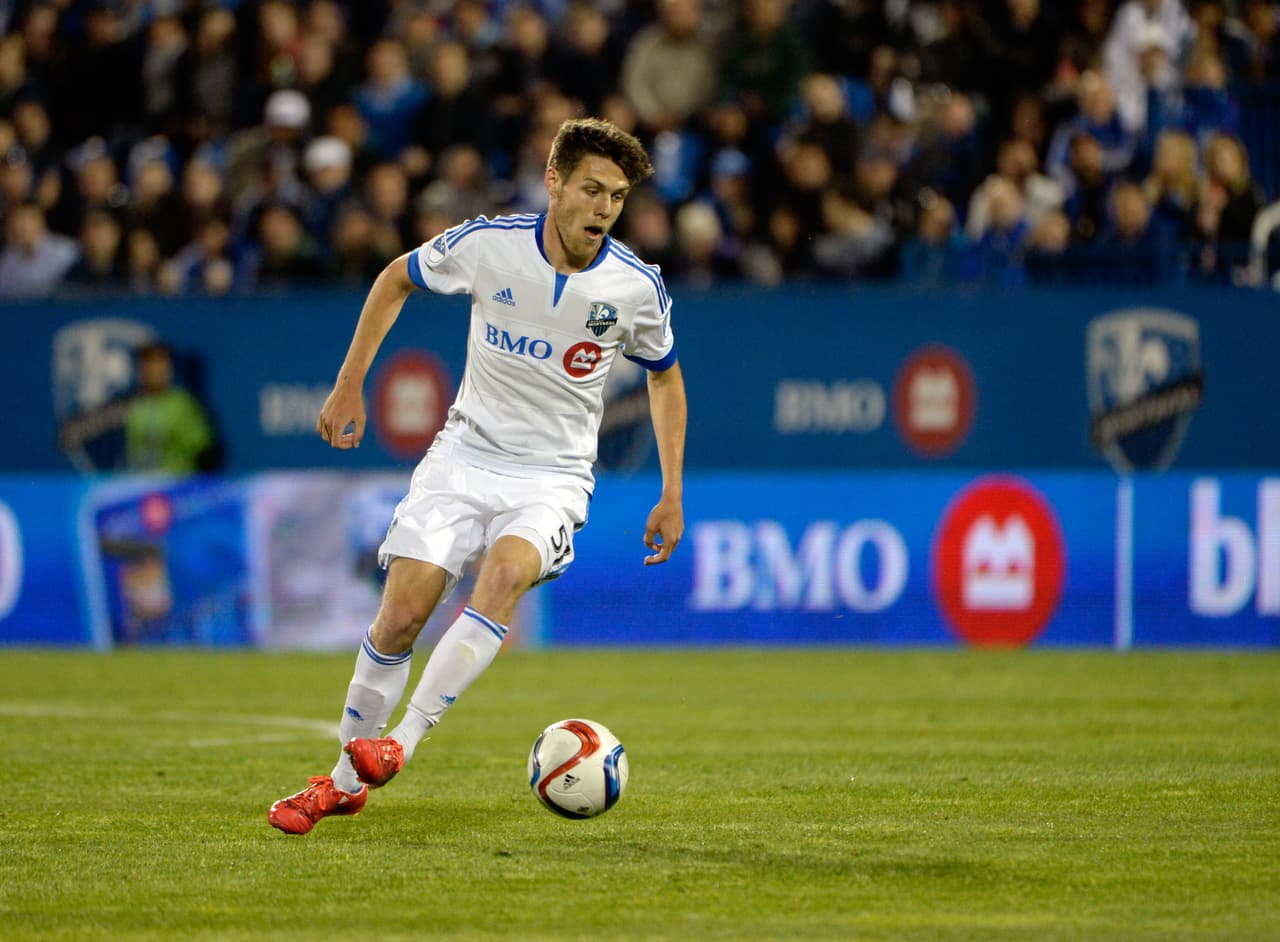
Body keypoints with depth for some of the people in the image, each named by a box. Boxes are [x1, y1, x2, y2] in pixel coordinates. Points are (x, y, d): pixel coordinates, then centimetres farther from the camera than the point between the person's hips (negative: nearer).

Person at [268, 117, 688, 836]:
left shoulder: (637, 287, -8)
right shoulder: (487, 244, -10)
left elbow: (664, 374, 12)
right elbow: (396, 279, 10)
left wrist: (672, 494, 8)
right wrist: (350, 386, 7)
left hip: (554, 475, -1)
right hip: (467, 453, 1)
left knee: (506, 571, -32)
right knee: (402, 613, -10)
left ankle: (400, 745, -31)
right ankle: (345, 782, 10)